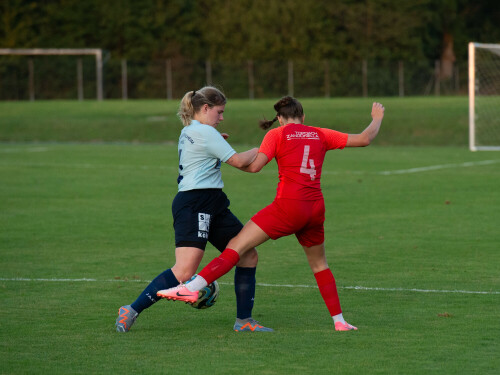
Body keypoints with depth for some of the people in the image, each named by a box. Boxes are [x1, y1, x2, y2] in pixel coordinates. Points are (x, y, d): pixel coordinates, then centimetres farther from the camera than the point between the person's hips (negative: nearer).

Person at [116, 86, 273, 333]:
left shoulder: (189, 132, 18)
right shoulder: (205, 132, -11)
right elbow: (238, 161, -8)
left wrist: (217, 144, 29)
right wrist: (261, 150, 8)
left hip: (212, 205, 11)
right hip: (194, 204, -11)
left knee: (248, 255, 8)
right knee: (184, 272, -19)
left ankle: (243, 320, 12)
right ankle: (131, 311, -11)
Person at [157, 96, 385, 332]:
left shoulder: (277, 135, 3)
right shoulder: (320, 135, 14)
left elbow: (254, 166, -9)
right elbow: (364, 139, 18)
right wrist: (377, 119, 37)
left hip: (289, 206, -5)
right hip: (316, 208, 5)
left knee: (237, 246, -9)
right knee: (319, 264, 24)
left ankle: (192, 288, -24)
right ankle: (339, 321, 23)